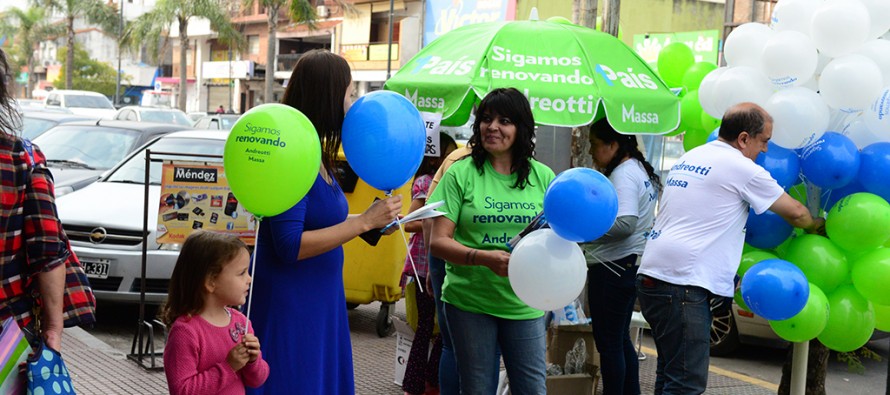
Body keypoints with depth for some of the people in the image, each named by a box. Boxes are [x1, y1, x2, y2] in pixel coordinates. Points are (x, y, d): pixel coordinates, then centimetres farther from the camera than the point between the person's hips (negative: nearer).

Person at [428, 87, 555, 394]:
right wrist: (485, 258, -23)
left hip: (525, 303, 2)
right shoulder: (461, 173, -4)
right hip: (469, 302, -2)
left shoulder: (542, 177, 4)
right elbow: (438, 241, -8)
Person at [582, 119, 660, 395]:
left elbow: (625, 223, -29)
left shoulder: (623, 175, -18)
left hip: (613, 268, -11)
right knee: (621, 340, 20)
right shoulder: (639, 168, 14)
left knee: (608, 343, -1)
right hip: (630, 265, 11)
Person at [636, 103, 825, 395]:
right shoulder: (742, 169, -5)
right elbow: (795, 213, 5)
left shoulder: (689, 158, 18)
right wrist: (818, 225, 27)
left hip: (653, 273, 9)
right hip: (681, 282, -9)